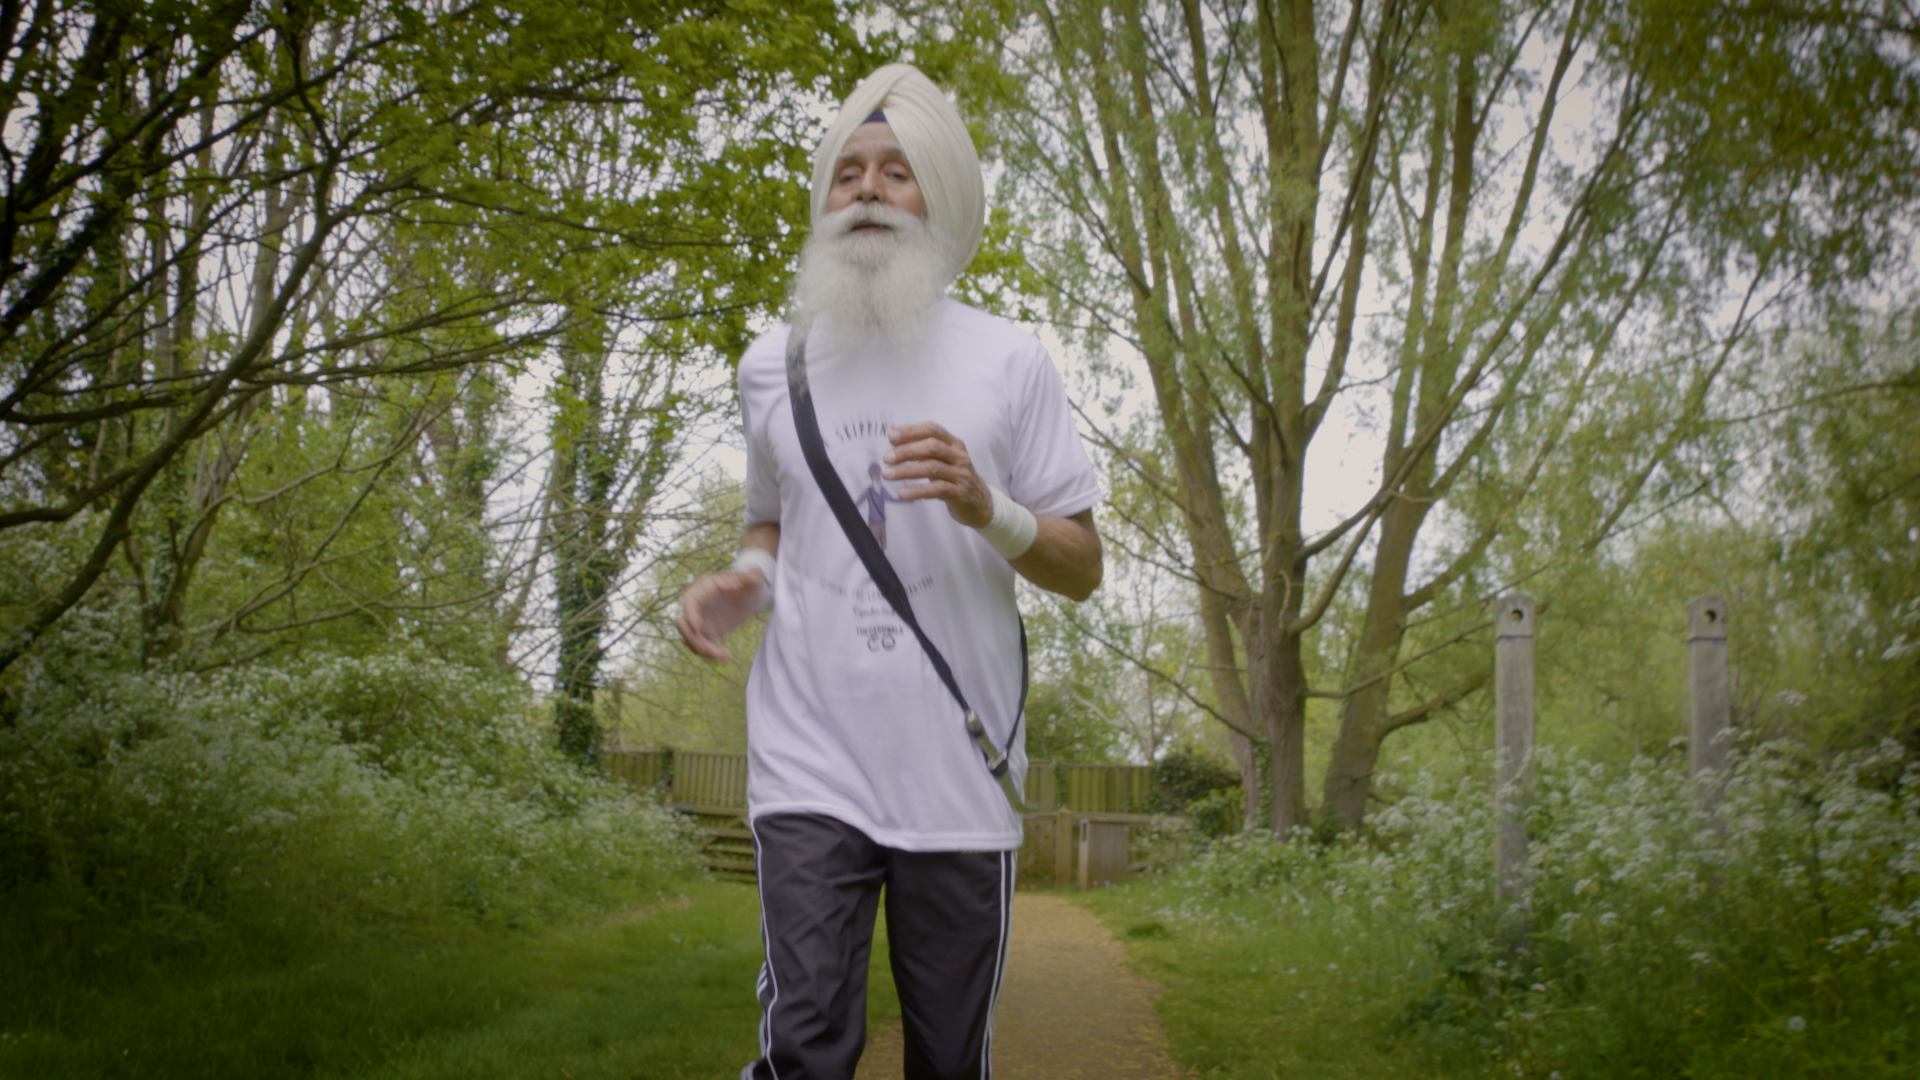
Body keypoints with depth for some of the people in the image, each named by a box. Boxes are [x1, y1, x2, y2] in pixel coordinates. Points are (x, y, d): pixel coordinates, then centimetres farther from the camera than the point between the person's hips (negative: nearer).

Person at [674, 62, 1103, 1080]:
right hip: (812, 764, 1)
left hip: (959, 772, 0)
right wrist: (738, 581, 1)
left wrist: (988, 511, -16)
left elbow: (1082, 567, 3)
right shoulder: (771, 365, 9)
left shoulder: (1008, 363, 2)